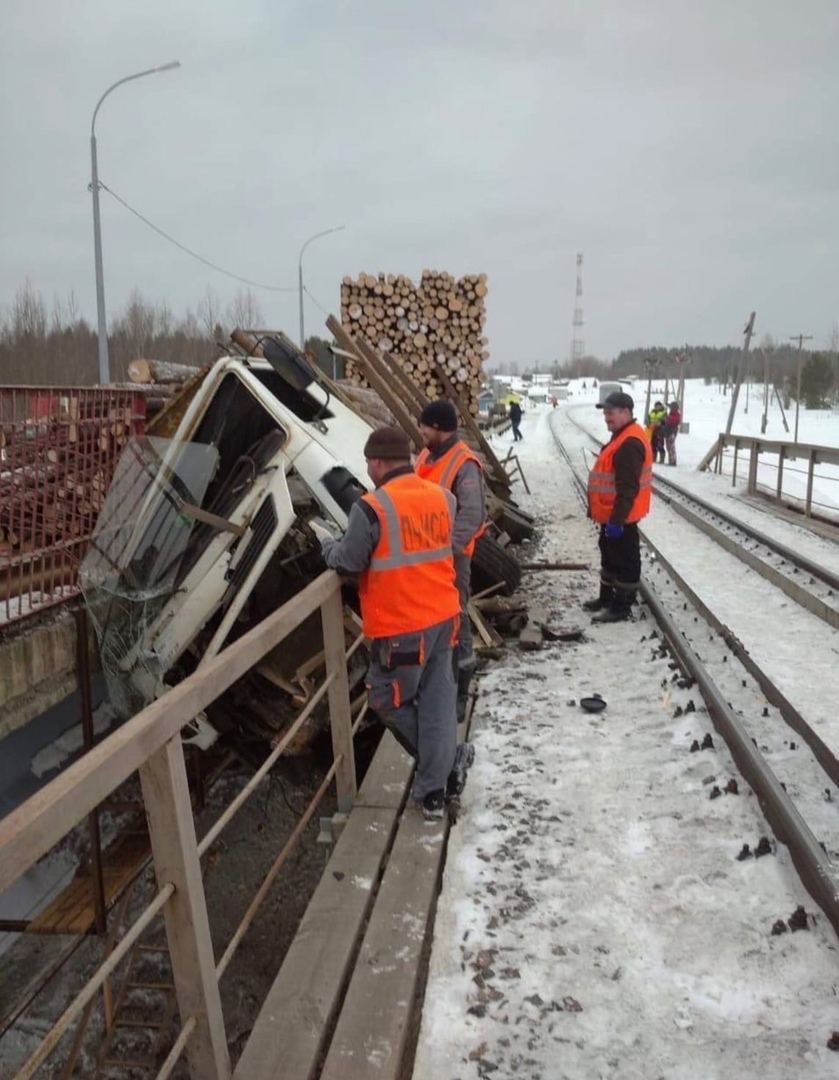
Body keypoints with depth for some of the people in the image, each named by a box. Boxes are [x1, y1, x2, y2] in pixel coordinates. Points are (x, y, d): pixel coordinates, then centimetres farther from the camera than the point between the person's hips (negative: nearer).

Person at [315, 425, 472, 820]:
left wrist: (324, 539, 11)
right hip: (443, 617, 7)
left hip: (400, 628, -6)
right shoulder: (442, 497, 2)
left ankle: (446, 764, 22)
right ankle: (434, 791, 18)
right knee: (438, 700, 12)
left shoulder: (371, 508, -18)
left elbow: (347, 563, -10)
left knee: (389, 700, 14)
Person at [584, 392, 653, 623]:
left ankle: (621, 606, 7)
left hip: (620, 516, -11)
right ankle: (607, 597, 33)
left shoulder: (630, 444, -23)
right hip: (612, 513, 11)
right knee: (610, 557, 20)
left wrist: (616, 519, -27)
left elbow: (628, 489, -27)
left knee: (624, 560, 0)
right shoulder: (622, 436, 13)